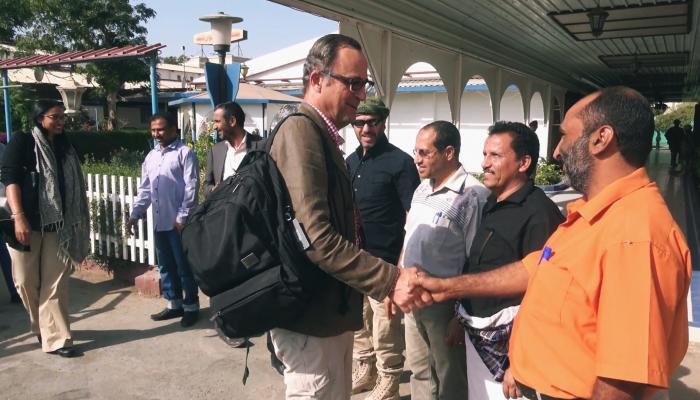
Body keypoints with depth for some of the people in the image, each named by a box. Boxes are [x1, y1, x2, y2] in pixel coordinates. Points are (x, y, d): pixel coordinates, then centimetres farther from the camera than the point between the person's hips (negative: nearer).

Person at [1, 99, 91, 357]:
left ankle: (54, 338, 5)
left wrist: (76, 227, 15)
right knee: (27, 282, 7)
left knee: (55, 284, 0)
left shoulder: (65, 147, 14)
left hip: (57, 225, 3)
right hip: (27, 223, -3)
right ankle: (42, 327, 30)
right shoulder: (22, 142, -1)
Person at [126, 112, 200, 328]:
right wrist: (135, 214, 8)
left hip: (178, 222, -7)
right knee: (166, 266, 14)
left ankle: (191, 306, 13)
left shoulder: (184, 153, -6)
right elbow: (145, 189, 17)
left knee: (184, 266, 1)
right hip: (159, 222, 7)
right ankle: (174, 304, 26)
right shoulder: (151, 156, 15)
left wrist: (182, 217, -16)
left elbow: (191, 187, -12)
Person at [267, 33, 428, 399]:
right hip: (311, 315, -9)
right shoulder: (301, 130, -17)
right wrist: (389, 280, -25)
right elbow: (317, 238, -26)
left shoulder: (322, 135, 14)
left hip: (329, 309, 10)